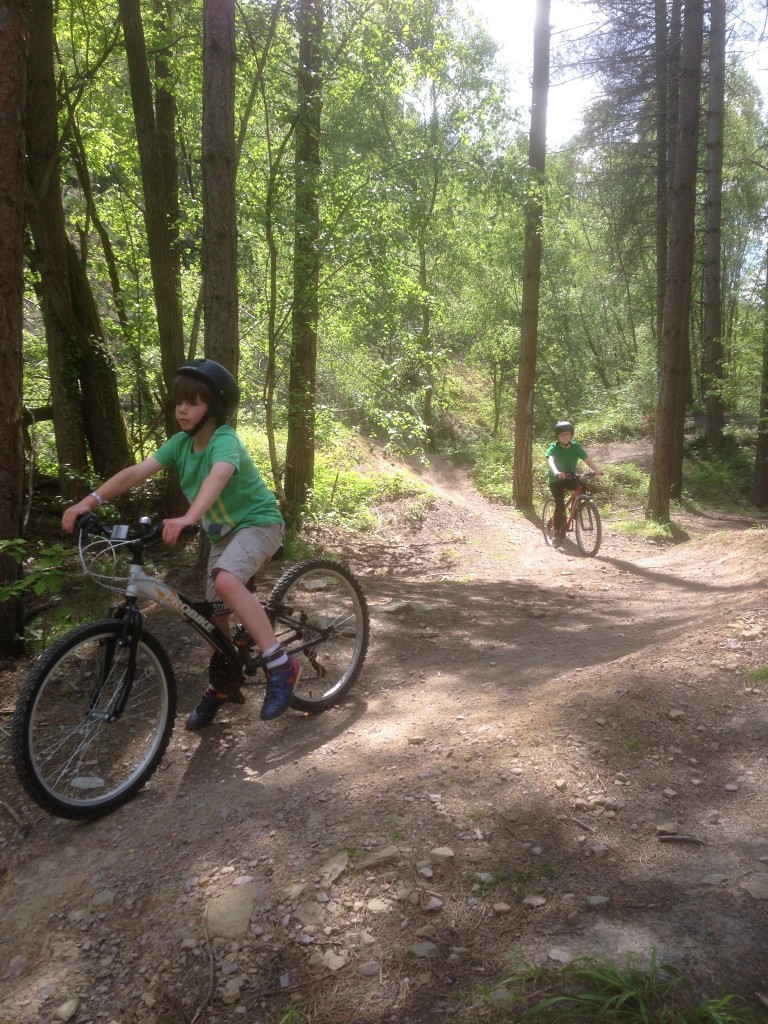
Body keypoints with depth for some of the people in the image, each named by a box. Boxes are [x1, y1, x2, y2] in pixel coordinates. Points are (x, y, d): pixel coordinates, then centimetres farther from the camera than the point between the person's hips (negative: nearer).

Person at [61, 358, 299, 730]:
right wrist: (90, 500, -26)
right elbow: (136, 472, -13)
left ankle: (280, 665, -26)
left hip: (258, 522, -8)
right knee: (215, 610, 10)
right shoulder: (181, 443, -4)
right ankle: (221, 685, 31)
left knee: (226, 581, -34)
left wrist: (189, 517, -63)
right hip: (224, 532, 8)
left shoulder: (224, 440, -24)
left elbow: (217, 477, -46)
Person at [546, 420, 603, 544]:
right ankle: (557, 532, -4)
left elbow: (587, 459, -19)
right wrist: (556, 472, -54)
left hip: (570, 478, 3)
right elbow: (550, 461, -33)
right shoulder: (554, 447, -15)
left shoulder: (576, 446, -7)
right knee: (560, 504, -18)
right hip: (556, 480, -3)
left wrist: (597, 470, -38)